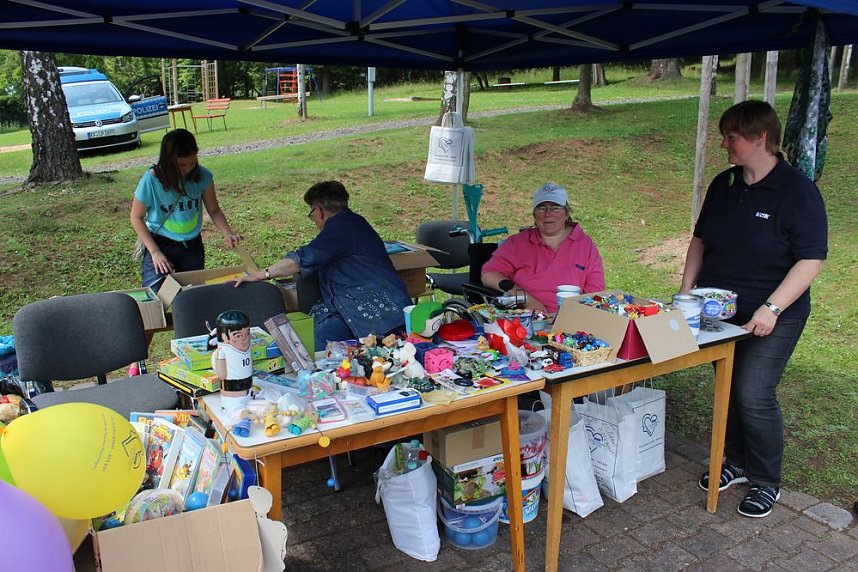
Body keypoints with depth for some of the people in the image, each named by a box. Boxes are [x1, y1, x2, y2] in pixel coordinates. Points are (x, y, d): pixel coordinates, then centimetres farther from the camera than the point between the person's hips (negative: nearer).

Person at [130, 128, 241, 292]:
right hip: (160, 243, -3)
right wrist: (155, 252, -14)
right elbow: (137, 218, -8)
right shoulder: (151, 180, -19)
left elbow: (214, 210, 0)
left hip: (192, 245, 3)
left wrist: (228, 233, -19)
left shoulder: (202, 176, -12)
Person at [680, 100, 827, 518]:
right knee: (729, 389, 14)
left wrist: (772, 308, -25)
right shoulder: (723, 185, 6)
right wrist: (686, 290, 5)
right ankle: (737, 462, 35)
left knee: (754, 395, -8)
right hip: (721, 311, 6)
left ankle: (767, 482, 13)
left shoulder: (797, 190, -14)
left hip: (772, 318, -6)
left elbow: (811, 259, -17)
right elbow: (700, 239, 15)